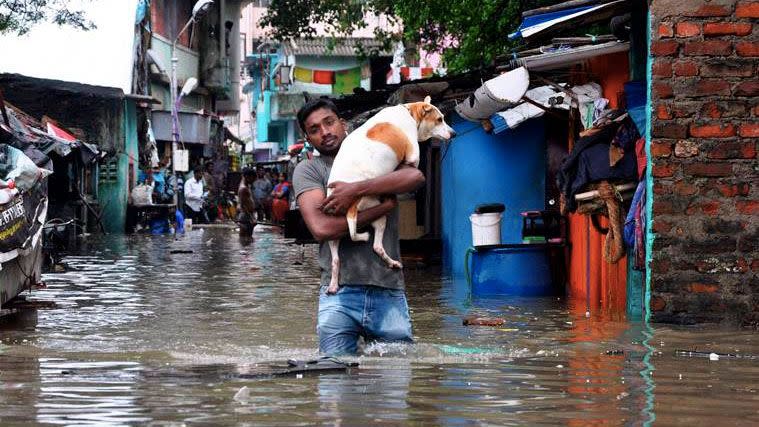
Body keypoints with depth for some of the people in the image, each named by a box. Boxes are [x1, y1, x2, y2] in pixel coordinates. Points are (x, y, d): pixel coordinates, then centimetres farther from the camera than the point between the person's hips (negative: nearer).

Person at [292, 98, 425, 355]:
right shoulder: (309, 170, 7)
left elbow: (416, 177, -7)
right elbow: (321, 228, -10)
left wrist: (355, 190, -14)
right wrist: (384, 206, -7)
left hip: (389, 294, 2)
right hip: (340, 295, -2)